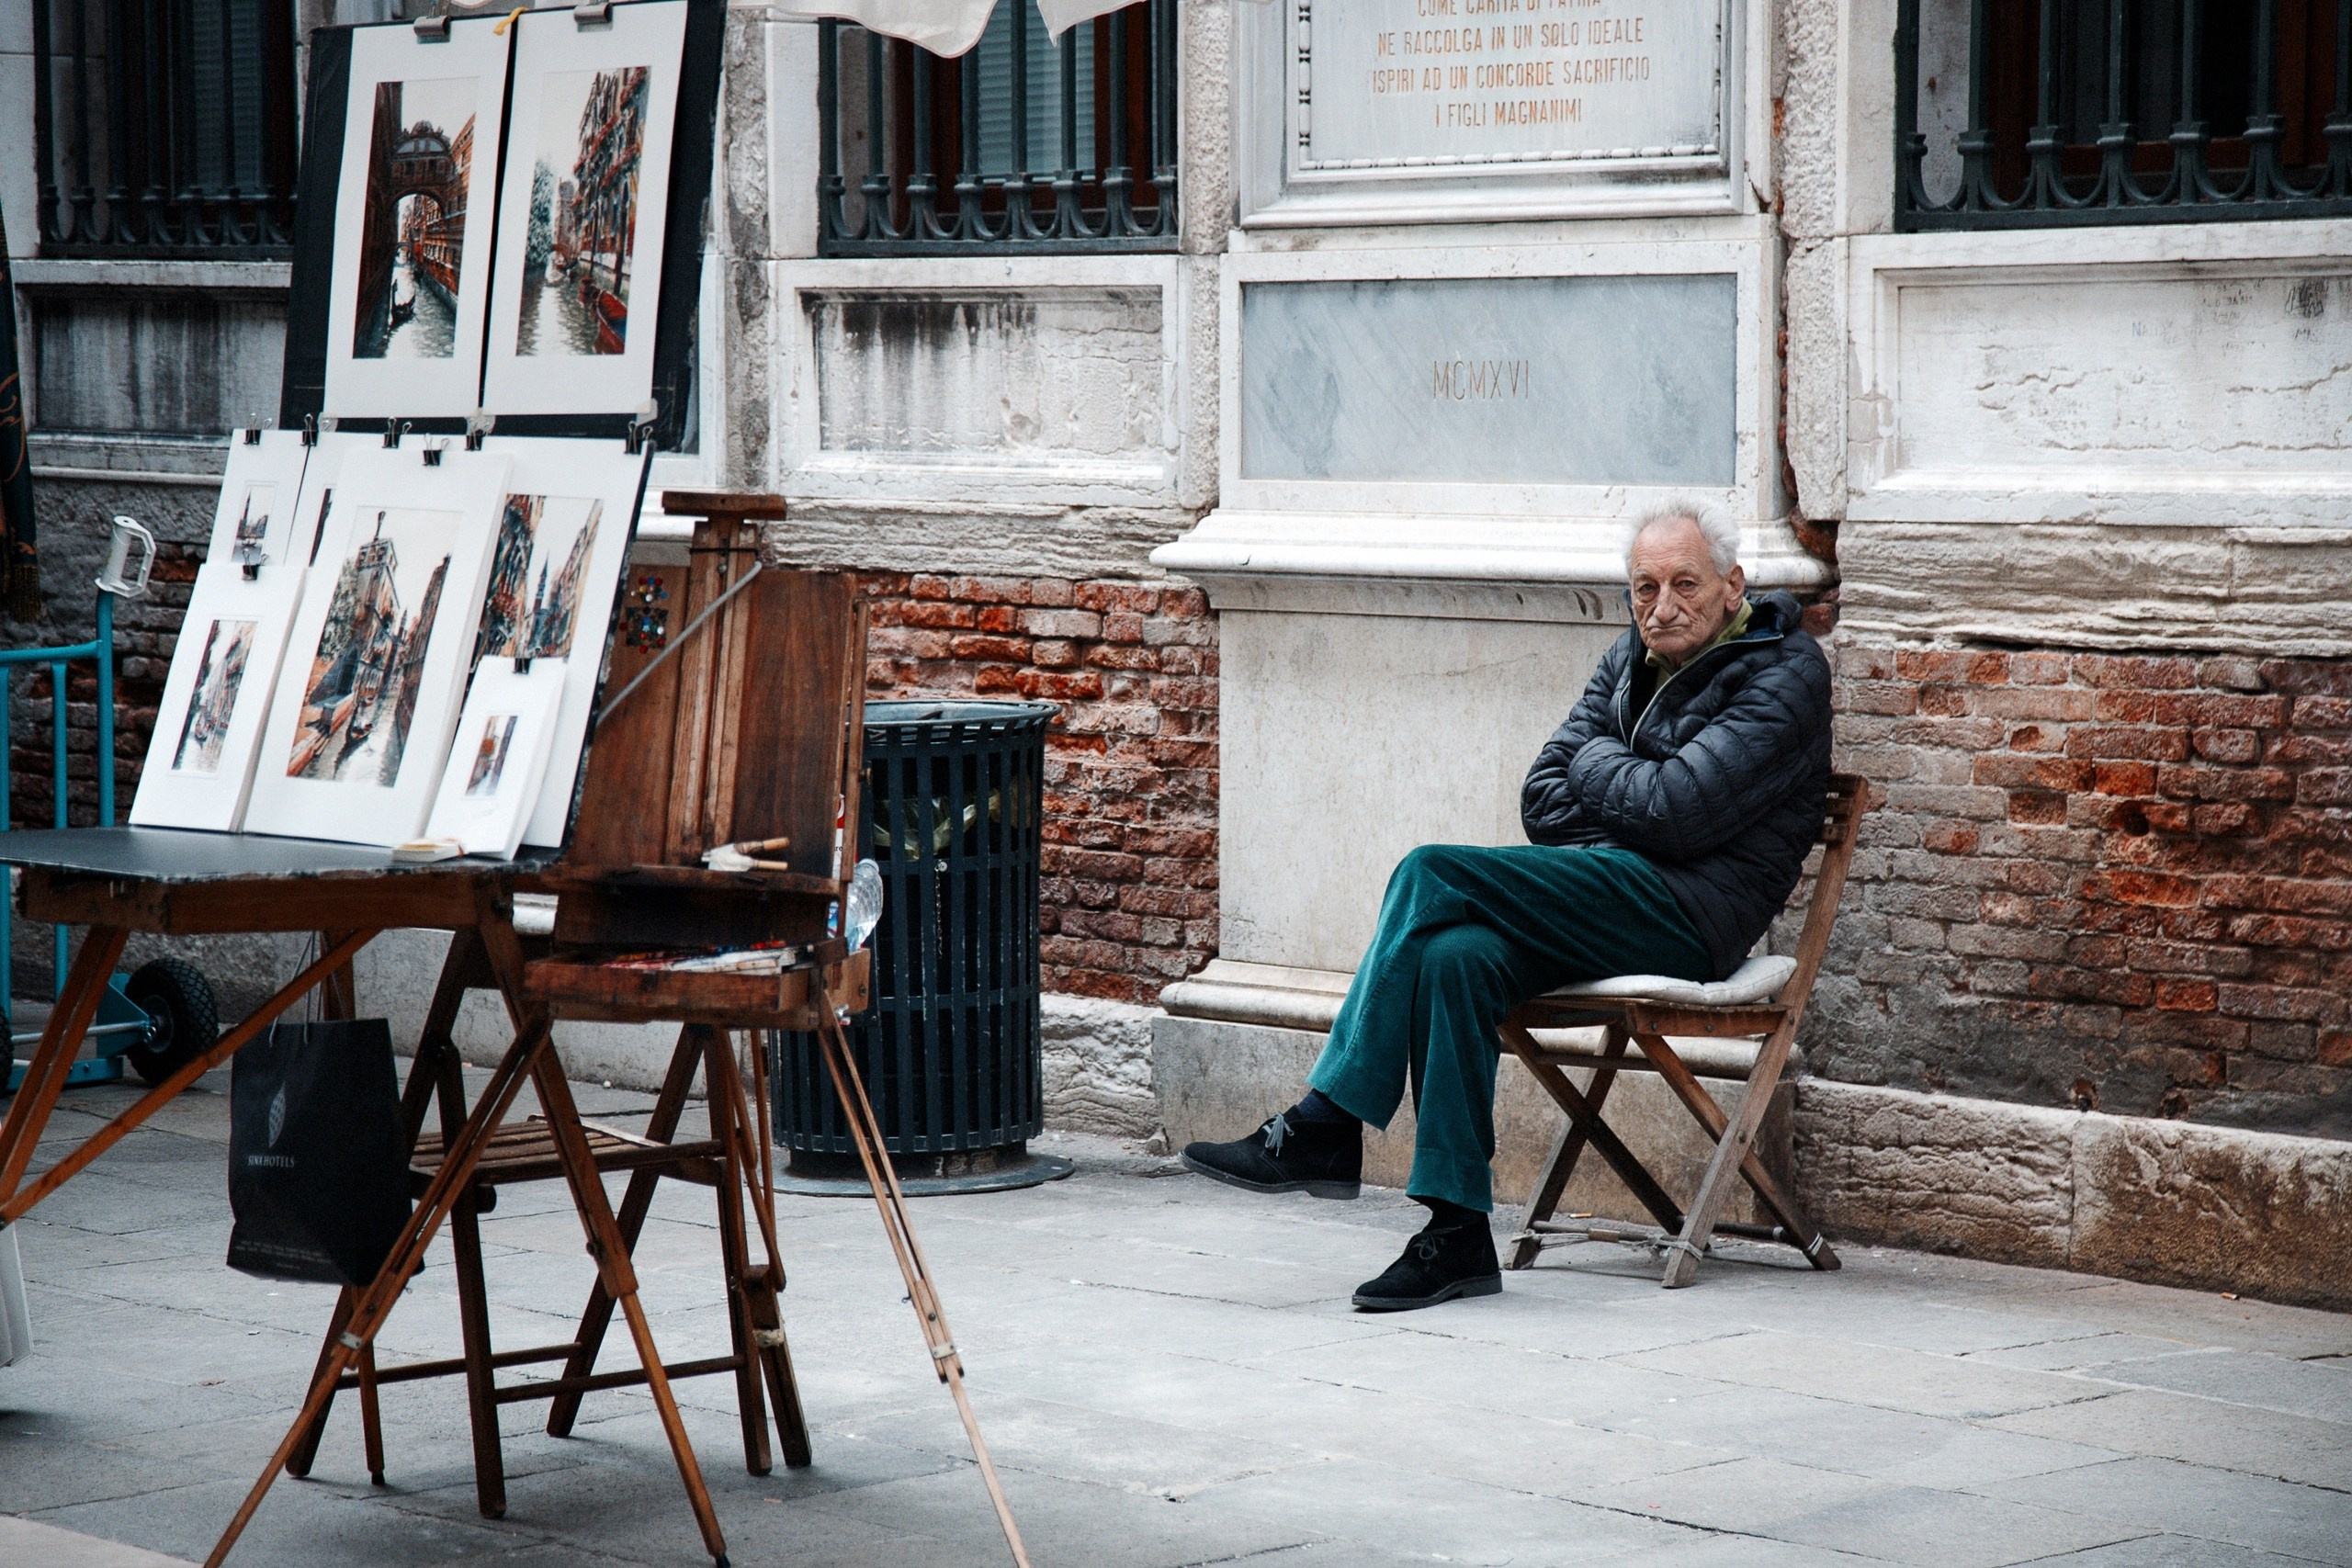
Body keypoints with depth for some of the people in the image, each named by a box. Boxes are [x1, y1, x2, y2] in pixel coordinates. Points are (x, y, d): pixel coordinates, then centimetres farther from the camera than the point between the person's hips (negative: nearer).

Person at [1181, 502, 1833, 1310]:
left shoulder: (1784, 675, -5)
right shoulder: (1632, 660, 19)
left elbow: (1674, 809, -17)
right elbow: (1543, 799, 14)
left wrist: (1596, 761, 2)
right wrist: (1631, 805, -4)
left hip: (1690, 912, -7)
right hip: (1614, 899, 7)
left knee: (1433, 875, -21)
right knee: (1454, 957, -25)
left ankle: (1323, 1129, -15)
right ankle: (1457, 1234, -25)